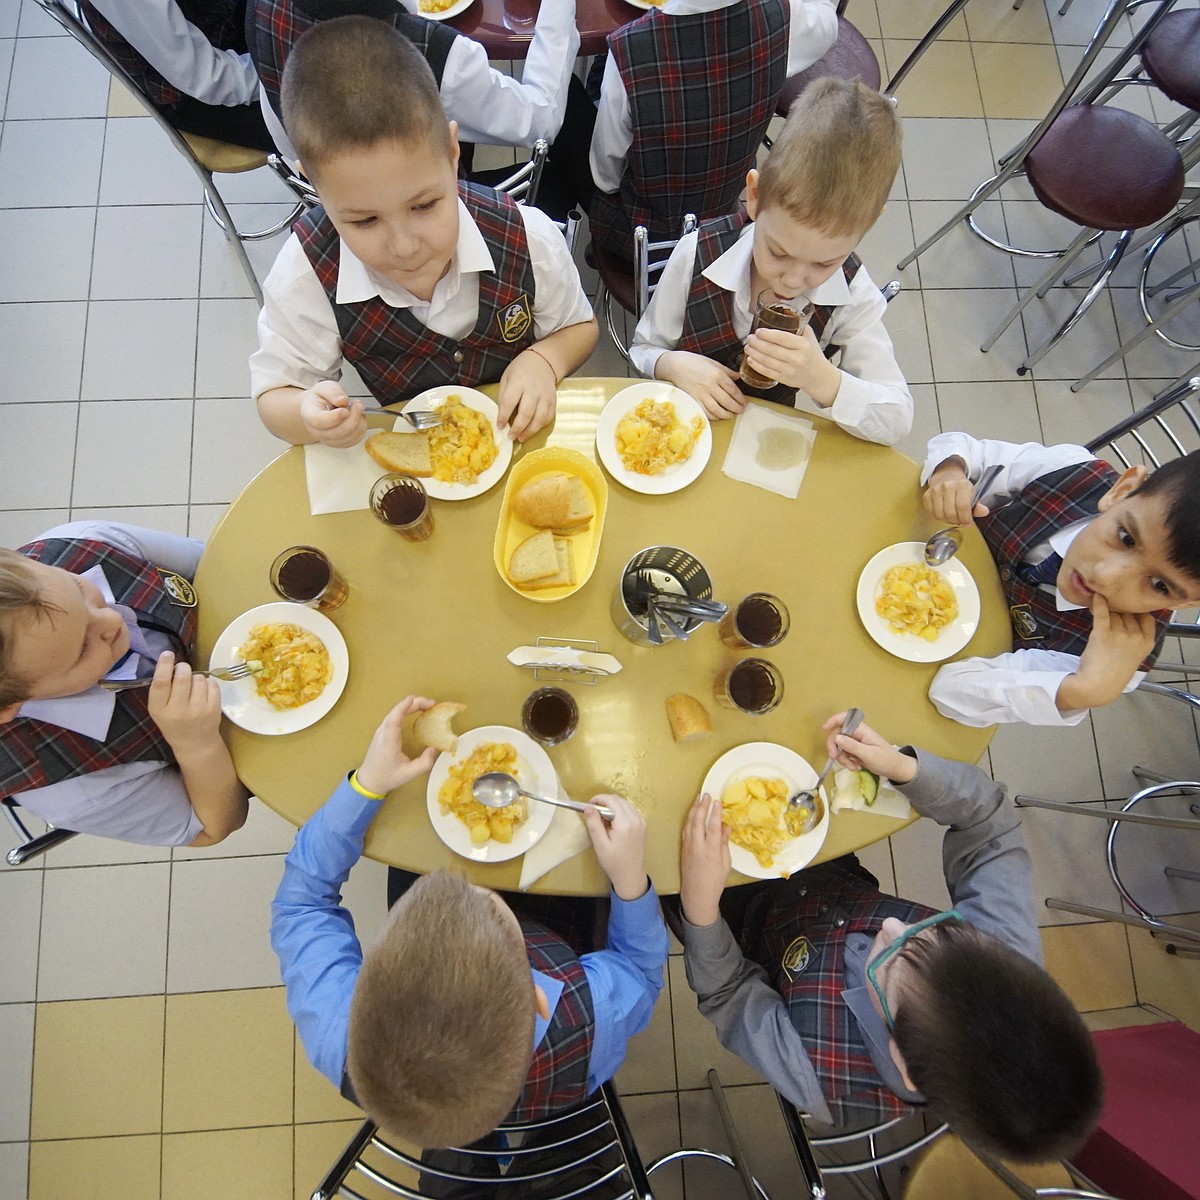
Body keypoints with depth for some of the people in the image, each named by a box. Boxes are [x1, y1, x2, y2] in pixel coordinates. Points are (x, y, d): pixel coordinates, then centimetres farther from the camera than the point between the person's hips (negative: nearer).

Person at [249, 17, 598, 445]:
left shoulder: (529, 240, -19)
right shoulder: (305, 274, -19)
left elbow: (579, 327, 0)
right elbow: (274, 395, -8)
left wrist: (543, 360, -22)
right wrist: (310, 415, -31)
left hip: (526, 436, 1)